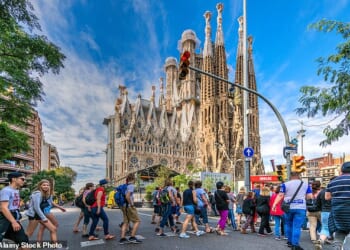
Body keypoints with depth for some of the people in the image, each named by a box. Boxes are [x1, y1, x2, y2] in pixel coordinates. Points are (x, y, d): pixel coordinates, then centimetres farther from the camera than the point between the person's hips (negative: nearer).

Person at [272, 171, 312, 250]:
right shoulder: (306, 184, 5)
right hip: (300, 208, 0)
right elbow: (310, 196, 3)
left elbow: (280, 195, -5)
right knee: (297, 226, -2)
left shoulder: (285, 184, 0)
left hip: (288, 207, 1)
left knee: (288, 224, 17)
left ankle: (290, 241, 26)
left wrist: (274, 204, -2)